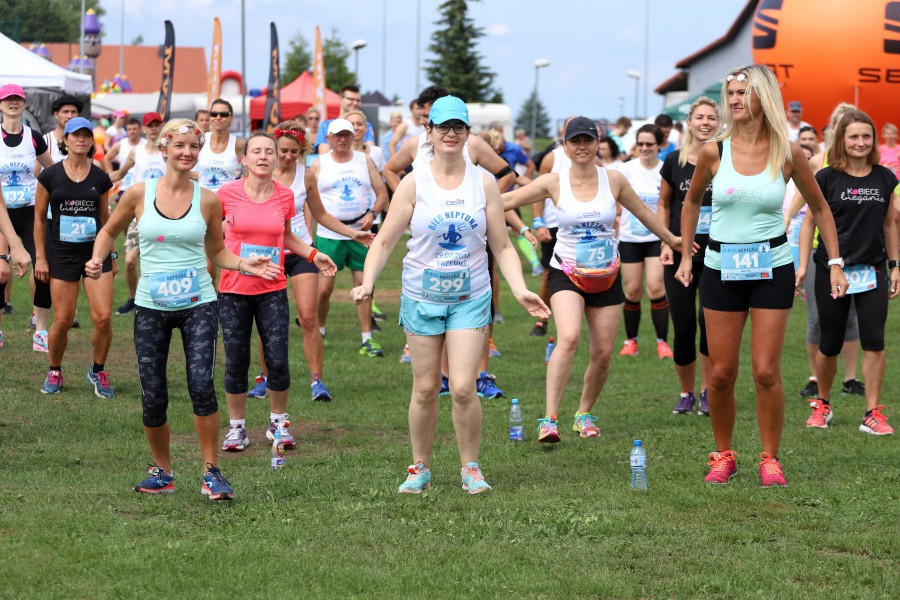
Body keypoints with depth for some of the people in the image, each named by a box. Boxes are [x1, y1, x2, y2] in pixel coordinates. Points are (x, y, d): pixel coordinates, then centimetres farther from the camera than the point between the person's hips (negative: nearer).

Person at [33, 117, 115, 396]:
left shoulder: (100, 178, 4)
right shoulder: (50, 175, -1)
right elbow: (39, 218, 3)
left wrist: (110, 254, 16)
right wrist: (40, 257, -1)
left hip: (96, 251, 1)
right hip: (62, 254, -1)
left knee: (103, 317, -9)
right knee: (63, 320, -2)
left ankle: (98, 372, 12)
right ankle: (54, 372, 21)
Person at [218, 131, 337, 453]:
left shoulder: (285, 196, 2)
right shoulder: (227, 193, -6)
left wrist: (312, 254, 6)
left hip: (272, 290, 1)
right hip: (234, 290, -1)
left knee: (278, 361, -4)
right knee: (236, 362, 3)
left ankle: (278, 423, 16)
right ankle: (237, 427, 19)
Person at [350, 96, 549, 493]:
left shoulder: (484, 183, 2)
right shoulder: (414, 184, -2)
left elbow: (502, 246, 5)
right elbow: (385, 240, -2)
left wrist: (520, 290, -7)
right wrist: (367, 283, -16)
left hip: (471, 298, 0)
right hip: (422, 297, 0)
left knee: (463, 387, -10)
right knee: (425, 389, 4)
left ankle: (470, 468, 7)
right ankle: (420, 468, 21)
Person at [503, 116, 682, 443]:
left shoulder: (613, 180, -1)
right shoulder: (553, 182, -7)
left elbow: (643, 212, 14)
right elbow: (507, 200, -4)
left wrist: (671, 239, 24)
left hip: (606, 277, 3)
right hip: (566, 273, -3)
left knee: (603, 353, 3)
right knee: (568, 337, -26)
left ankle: (584, 414, 28)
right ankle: (549, 419, -27)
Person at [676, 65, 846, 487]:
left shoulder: (788, 154, -6)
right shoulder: (714, 152, -4)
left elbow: (819, 207, 6)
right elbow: (692, 202, 14)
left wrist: (835, 263, 2)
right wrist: (685, 257, 11)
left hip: (772, 269, -1)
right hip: (721, 269, 1)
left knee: (766, 372, -4)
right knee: (721, 373, 2)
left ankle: (770, 459, 10)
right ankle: (723, 455, 19)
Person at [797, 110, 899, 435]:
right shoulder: (826, 178, -5)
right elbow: (810, 222, 0)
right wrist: (803, 265, -5)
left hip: (872, 271, 2)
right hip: (831, 271, -2)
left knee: (874, 340, -7)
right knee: (830, 344, 7)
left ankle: (873, 413, -1)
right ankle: (823, 404, 28)